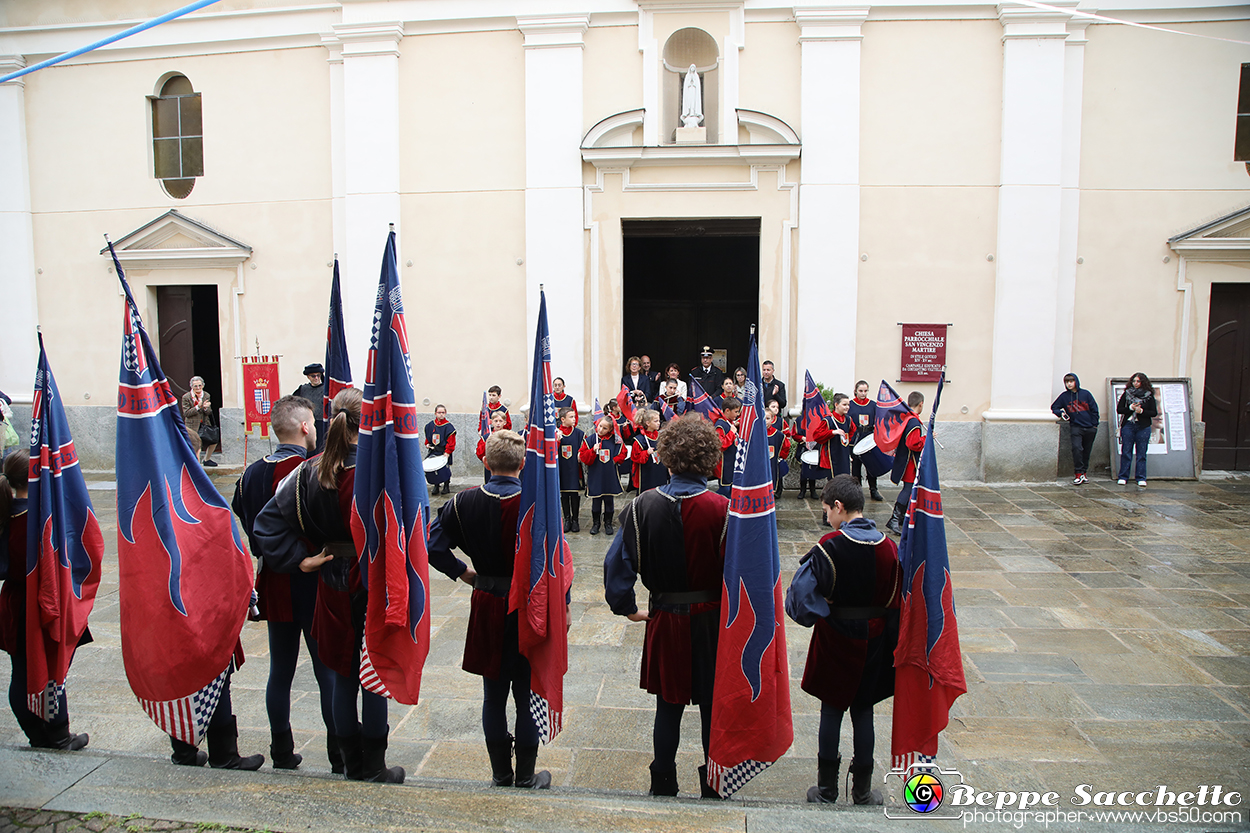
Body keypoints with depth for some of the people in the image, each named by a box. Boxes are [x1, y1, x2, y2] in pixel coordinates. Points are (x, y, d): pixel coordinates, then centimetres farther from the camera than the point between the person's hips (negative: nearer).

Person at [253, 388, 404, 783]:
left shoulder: (310, 472, -3)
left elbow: (267, 521, -2)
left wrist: (302, 559, -1)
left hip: (333, 587, 5)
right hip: (376, 586, -4)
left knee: (343, 677, 17)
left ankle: (352, 763, 30)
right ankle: (374, 766, 22)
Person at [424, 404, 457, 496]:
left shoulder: (448, 426, -8)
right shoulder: (430, 425, 6)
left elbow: (451, 441, -9)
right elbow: (427, 437, 20)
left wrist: (447, 452, -16)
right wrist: (427, 444, 4)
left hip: (444, 452, -3)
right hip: (433, 452, 4)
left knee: (445, 470, -2)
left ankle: (446, 486, 17)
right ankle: (436, 486, 14)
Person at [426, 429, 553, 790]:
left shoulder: (464, 501, -6)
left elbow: (433, 546, -2)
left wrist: (463, 572, 9)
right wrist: (562, 605, -3)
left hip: (486, 608, 3)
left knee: (494, 696, 16)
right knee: (528, 696, 11)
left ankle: (500, 776, 29)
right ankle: (525, 779, 23)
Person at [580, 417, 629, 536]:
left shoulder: (616, 441, -1)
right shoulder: (589, 440, -3)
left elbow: (623, 453, 9)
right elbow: (583, 457, -5)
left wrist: (614, 461, -6)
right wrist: (593, 451, -21)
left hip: (610, 476, 1)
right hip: (595, 476, -1)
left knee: (609, 500, 10)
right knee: (596, 500, 8)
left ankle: (608, 523, 25)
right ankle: (595, 523, 23)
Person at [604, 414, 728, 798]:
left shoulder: (643, 506, -11)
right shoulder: (723, 510, -18)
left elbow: (617, 565, -8)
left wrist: (628, 608, 5)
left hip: (665, 622, 2)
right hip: (712, 622, -2)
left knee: (668, 708, 18)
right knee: (713, 708, 16)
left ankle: (662, 785, 32)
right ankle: (713, 787, 31)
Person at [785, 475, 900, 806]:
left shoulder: (829, 547, -19)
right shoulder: (888, 546, -7)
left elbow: (803, 595, -21)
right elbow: (895, 602, 1)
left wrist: (809, 616, -2)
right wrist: (889, 644, 11)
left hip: (835, 640, -3)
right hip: (873, 640, 3)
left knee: (831, 710, 10)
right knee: (863, 710, 14)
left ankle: (827, 788, 21)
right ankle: (862, 789, 24)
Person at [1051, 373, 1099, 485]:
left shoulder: (1086, 394, 1)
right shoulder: (1064, 396, 2)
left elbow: (1094, 409, 6)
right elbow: (1054, 408, 9)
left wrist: (1095, 424, 1)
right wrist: (1060, 413, -12)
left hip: (1090, 427, 1)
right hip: (1076, 427, -1)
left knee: (1087, 451, 8)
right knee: (1077, 447, -20)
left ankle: (1083, 473, 22)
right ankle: (1078, 474, -14)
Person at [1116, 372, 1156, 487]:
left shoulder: (1149, 396, 6)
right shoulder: (1126, 394, 7)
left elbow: (1154, 413, 3)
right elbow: (1119, 409, 4)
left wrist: (1141, 411, -13)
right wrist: (1130, 408, -12)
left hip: (1143, 427, 0)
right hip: (1128, 425, 0)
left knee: (1141, 453, 3)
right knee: (1126, 452, 0)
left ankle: (1141, 478, 8)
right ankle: (1123, 477, 6)